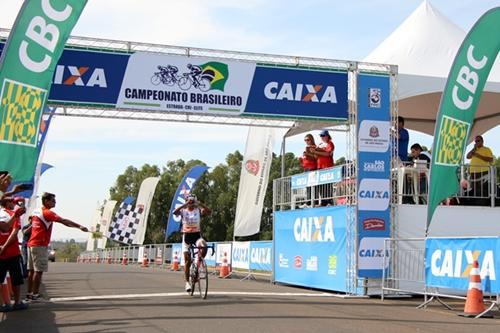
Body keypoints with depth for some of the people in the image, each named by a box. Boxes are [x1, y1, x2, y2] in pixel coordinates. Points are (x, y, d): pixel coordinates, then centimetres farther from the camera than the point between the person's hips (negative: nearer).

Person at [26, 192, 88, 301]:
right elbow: (64, 221, -22)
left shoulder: (36, 211, 14)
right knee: (38, 270, -6)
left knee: (32, 270, 11)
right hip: (40, 245, -9)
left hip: (31, 243, 9)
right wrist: (79, 226, -28)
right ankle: (35, 295, -7)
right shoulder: (47, 213, -13)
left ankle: (29, 293, 14)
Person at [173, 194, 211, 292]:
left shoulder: (198, 210, 1)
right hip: (186, 235, 0)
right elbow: (175, 212, -24)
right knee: (187, 260, -1)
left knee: (204, 246, -34)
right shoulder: (183, 211, -1)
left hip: (197, 235, 0)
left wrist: (200, 204, -26)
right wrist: (185, 204, -30)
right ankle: (187, 282, 9)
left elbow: (209, 212, -17)